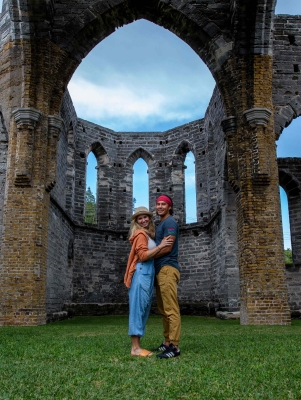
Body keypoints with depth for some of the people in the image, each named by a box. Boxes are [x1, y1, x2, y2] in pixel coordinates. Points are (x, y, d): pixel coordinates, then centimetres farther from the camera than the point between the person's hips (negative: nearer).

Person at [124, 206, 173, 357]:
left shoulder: (148, 235, 22)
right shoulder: (140, 234, -5)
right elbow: (143, 256, -16)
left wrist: (161, 246, 6)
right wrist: (160, 246, -14)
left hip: (148, 274, 10)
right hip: (141, 273, -10)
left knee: (144, 309, 9)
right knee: (138, 308, -9)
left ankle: (137, 346, 12)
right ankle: (135, 348, -7)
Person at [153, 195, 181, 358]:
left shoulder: (170, 222, -6)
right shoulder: (160, 225, 24)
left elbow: (167, 248, -14)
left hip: (167, 268, -10)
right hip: (160, 269, 10)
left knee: (171, 309, -10)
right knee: (163, 309, 12)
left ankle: (174, 346, -9)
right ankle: (167, 342, 18)